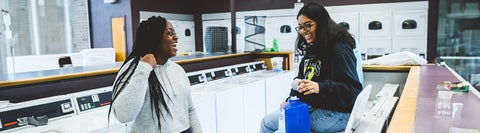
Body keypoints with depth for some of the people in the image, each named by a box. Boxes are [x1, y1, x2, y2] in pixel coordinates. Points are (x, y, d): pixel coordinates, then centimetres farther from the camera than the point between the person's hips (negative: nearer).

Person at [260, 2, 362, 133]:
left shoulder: (339, 49, -14)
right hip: (309, 106, 9)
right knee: (267, 122, 7)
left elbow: (352, 89, -21)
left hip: (335, 113, -9)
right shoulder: (311, 49, 13)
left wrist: (320, 88, -35)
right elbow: (302, 78, 17)